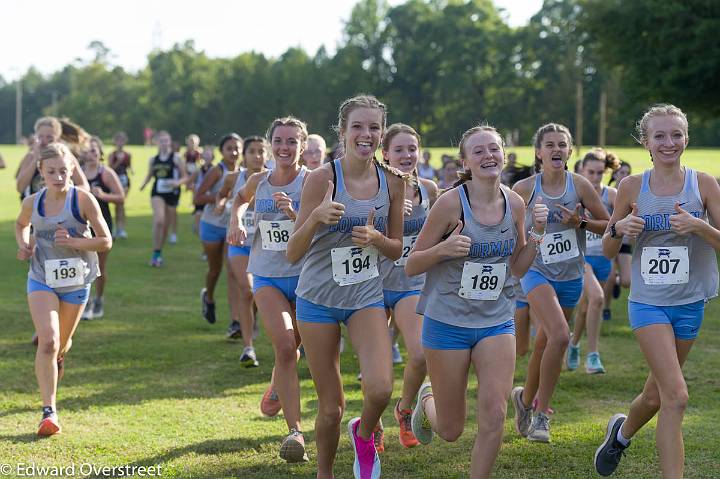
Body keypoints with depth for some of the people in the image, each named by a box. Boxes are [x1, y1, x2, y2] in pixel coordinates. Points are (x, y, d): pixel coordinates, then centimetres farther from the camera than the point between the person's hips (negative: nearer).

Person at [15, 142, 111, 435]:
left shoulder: (83, 200, -15)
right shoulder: (32, 203, -6)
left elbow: (106, 242, -11)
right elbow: (21, 225, 18)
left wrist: (72, 241, -25)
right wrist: (23, 245, -2)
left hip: (76, 281, 0)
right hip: (41, 280, 0)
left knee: (61, 343, 19)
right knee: (48, 342, -19)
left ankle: (58, 354, 59)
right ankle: (49, 412, -18)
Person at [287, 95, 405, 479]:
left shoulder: (392, 182, -4)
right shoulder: (322, 178, -14)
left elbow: (396, 250, 7)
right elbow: (293, 254, -14)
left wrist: (376, 238, -15)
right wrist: (317, 217, -33)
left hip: (367, 297, 2)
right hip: (318, 299, -2)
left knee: (380, 389, -20)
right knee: (331, 407, 4)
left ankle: (364, 434, 14)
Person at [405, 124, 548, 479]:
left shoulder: (514, 203, -1)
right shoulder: (451, 202, -15)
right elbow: (411, 266, -9)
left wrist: (537, 233, -5)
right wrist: (444, 248, -28)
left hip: (497, 322, 3)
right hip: (448, 322, -3)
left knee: (494, 416, -13)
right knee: (450, 430, 8)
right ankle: (426, 400, 43)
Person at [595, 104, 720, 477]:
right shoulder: (632, 187, -3)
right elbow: (608, 250, 5)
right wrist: (619, 229, -16)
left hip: (690, 303, 2)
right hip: (648, 302, -2)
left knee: (657, 394, 16)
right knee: (676, 396, -16)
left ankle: (621, 433, 47)